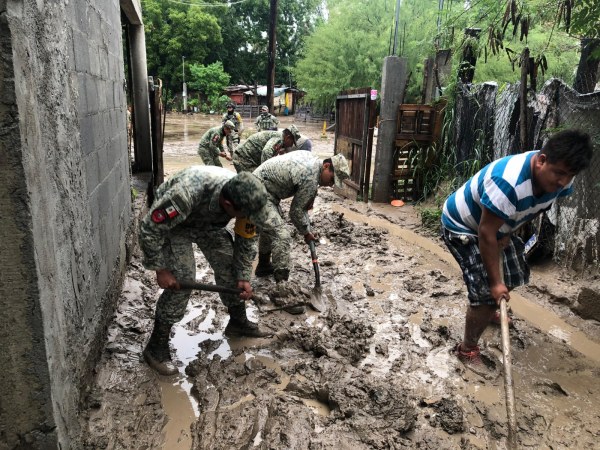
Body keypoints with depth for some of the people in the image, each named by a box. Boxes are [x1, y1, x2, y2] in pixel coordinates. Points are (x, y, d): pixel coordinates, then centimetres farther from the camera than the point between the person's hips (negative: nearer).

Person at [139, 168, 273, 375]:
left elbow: (247, 239, -9)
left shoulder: (245, 196, -27)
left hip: (208, 221, 5)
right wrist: (160, 269, -25)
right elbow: (150, 228, -32)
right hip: (171, 223, -5)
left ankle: (238, 321, 24)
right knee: (182, 279, -16)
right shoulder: (186, 194, -45)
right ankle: (156, 345, -1)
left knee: (230, 265, 0)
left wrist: (244, 277, -9)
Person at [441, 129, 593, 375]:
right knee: (487, 291, -14)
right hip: (462, 226, -8)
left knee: (514, 273, 19)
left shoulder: (559, 178, -14)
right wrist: (495, 282, -29)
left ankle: (486, 311, 49)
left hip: (499, 224, 8)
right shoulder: (508, 182, -40)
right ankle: (468, 349, 7)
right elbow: (486, 233, -35)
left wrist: (507, 234, -5)